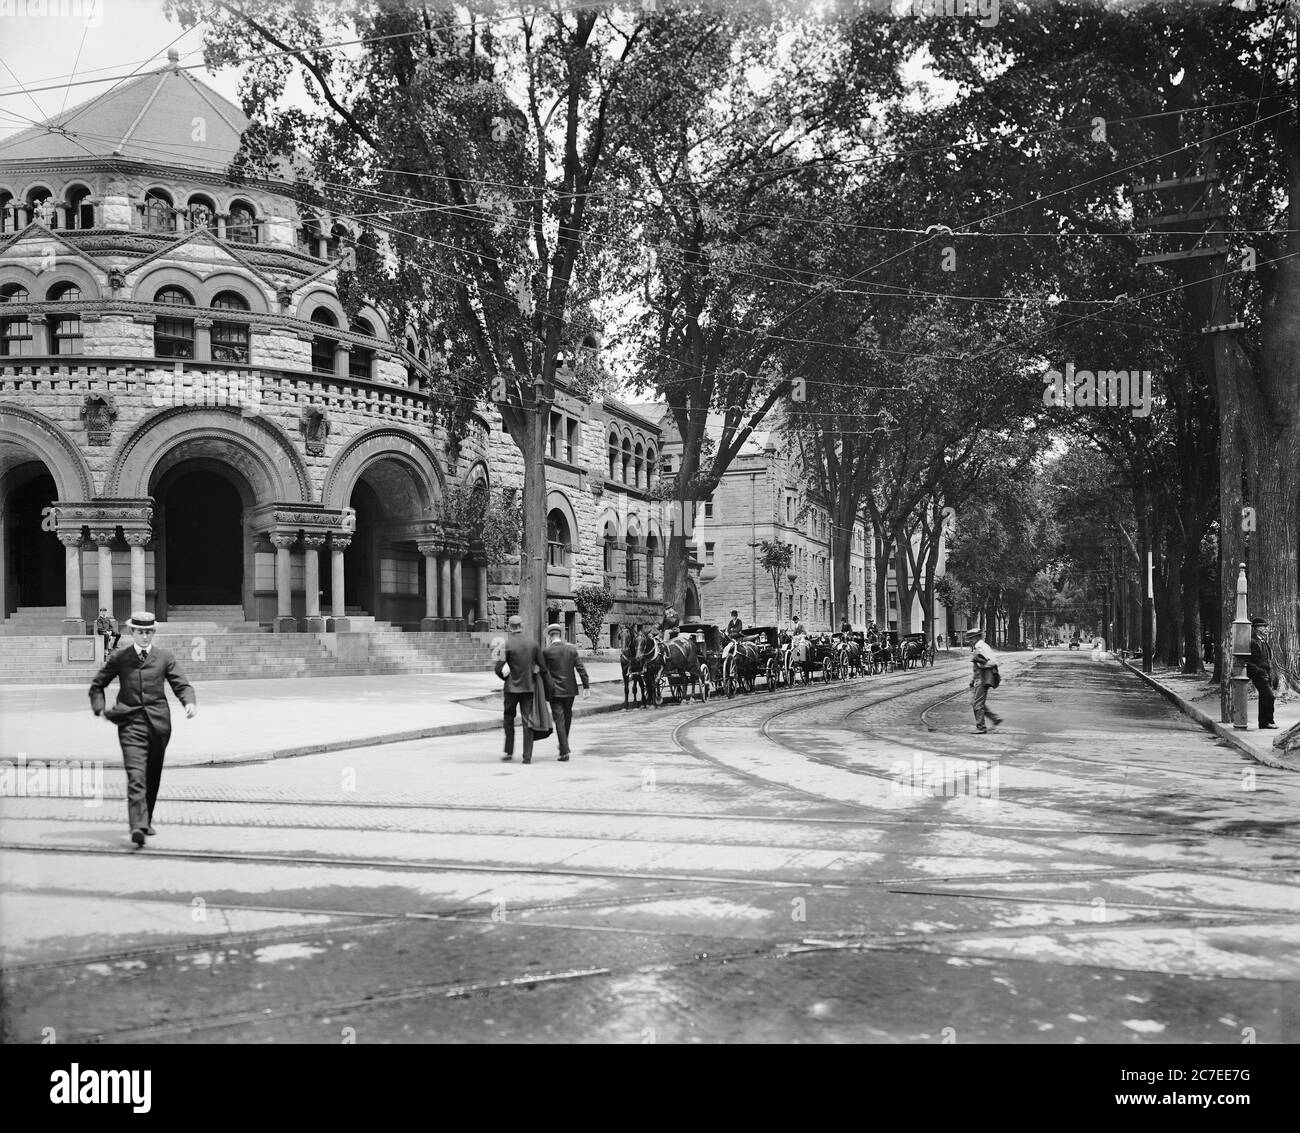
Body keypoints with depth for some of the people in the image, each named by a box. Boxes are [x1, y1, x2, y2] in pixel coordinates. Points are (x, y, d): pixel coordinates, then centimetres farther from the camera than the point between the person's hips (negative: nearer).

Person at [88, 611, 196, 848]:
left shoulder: (165, 658, 8)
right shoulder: (118, 658, 7)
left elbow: (181, 685, 4)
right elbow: (97, 685, 16)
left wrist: (190, 702, -16)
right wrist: (100, 709, 1)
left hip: (158, 723, 2)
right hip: (130, 724, -2)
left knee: (153, 777, 12)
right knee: (136, 777, -15)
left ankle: (146, 821, 31)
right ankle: (138, 826, -25)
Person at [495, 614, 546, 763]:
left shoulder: (506, 644, -11)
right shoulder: (533, 643, -2)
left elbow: (498, 669, -10)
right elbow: (543, 667, 1)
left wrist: (506, 678, 9)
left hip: (512, 688, -2)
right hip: (529, 687, 2)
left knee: (508, 719, 15)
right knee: (527, 721, 6)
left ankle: (509, 752, 15)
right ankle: (527, 756, 4)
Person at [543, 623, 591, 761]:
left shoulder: (546, 652, -11)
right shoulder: (572, 649, -1)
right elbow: (581, 668, -3)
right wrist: (586, 686, -1)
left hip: (555, 691, -4)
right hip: (570, 689, 4)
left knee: (559, 720, -1)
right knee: (567, 717, 20)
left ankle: (565, 752, -5)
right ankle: (564, 745, 34)